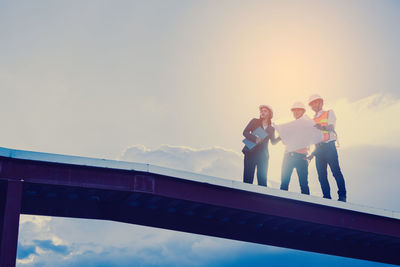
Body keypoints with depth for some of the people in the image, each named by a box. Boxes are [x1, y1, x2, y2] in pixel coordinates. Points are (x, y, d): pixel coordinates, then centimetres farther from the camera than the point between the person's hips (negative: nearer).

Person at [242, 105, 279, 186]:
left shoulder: (271, 128, 16)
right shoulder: (254, 121, 9)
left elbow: (273, 142, 12)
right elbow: (245, 132, -1)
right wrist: (255, 139, -15)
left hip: (263, 155, 2)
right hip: (251, 152, -2)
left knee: (262, 180, -4)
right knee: (248, 178, -8)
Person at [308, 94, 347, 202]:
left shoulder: (329, 113, 9)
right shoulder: (313, 120, 22)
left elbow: (331, 127, -9)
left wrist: (322, 127, -31)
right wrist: (313, 153, 16)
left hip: (329, 146, -5)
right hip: (319, 148, 6)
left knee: (336, 172, -11)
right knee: (322, 175, 0)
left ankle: (342, 196, -8)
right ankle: (327, 197, 2)